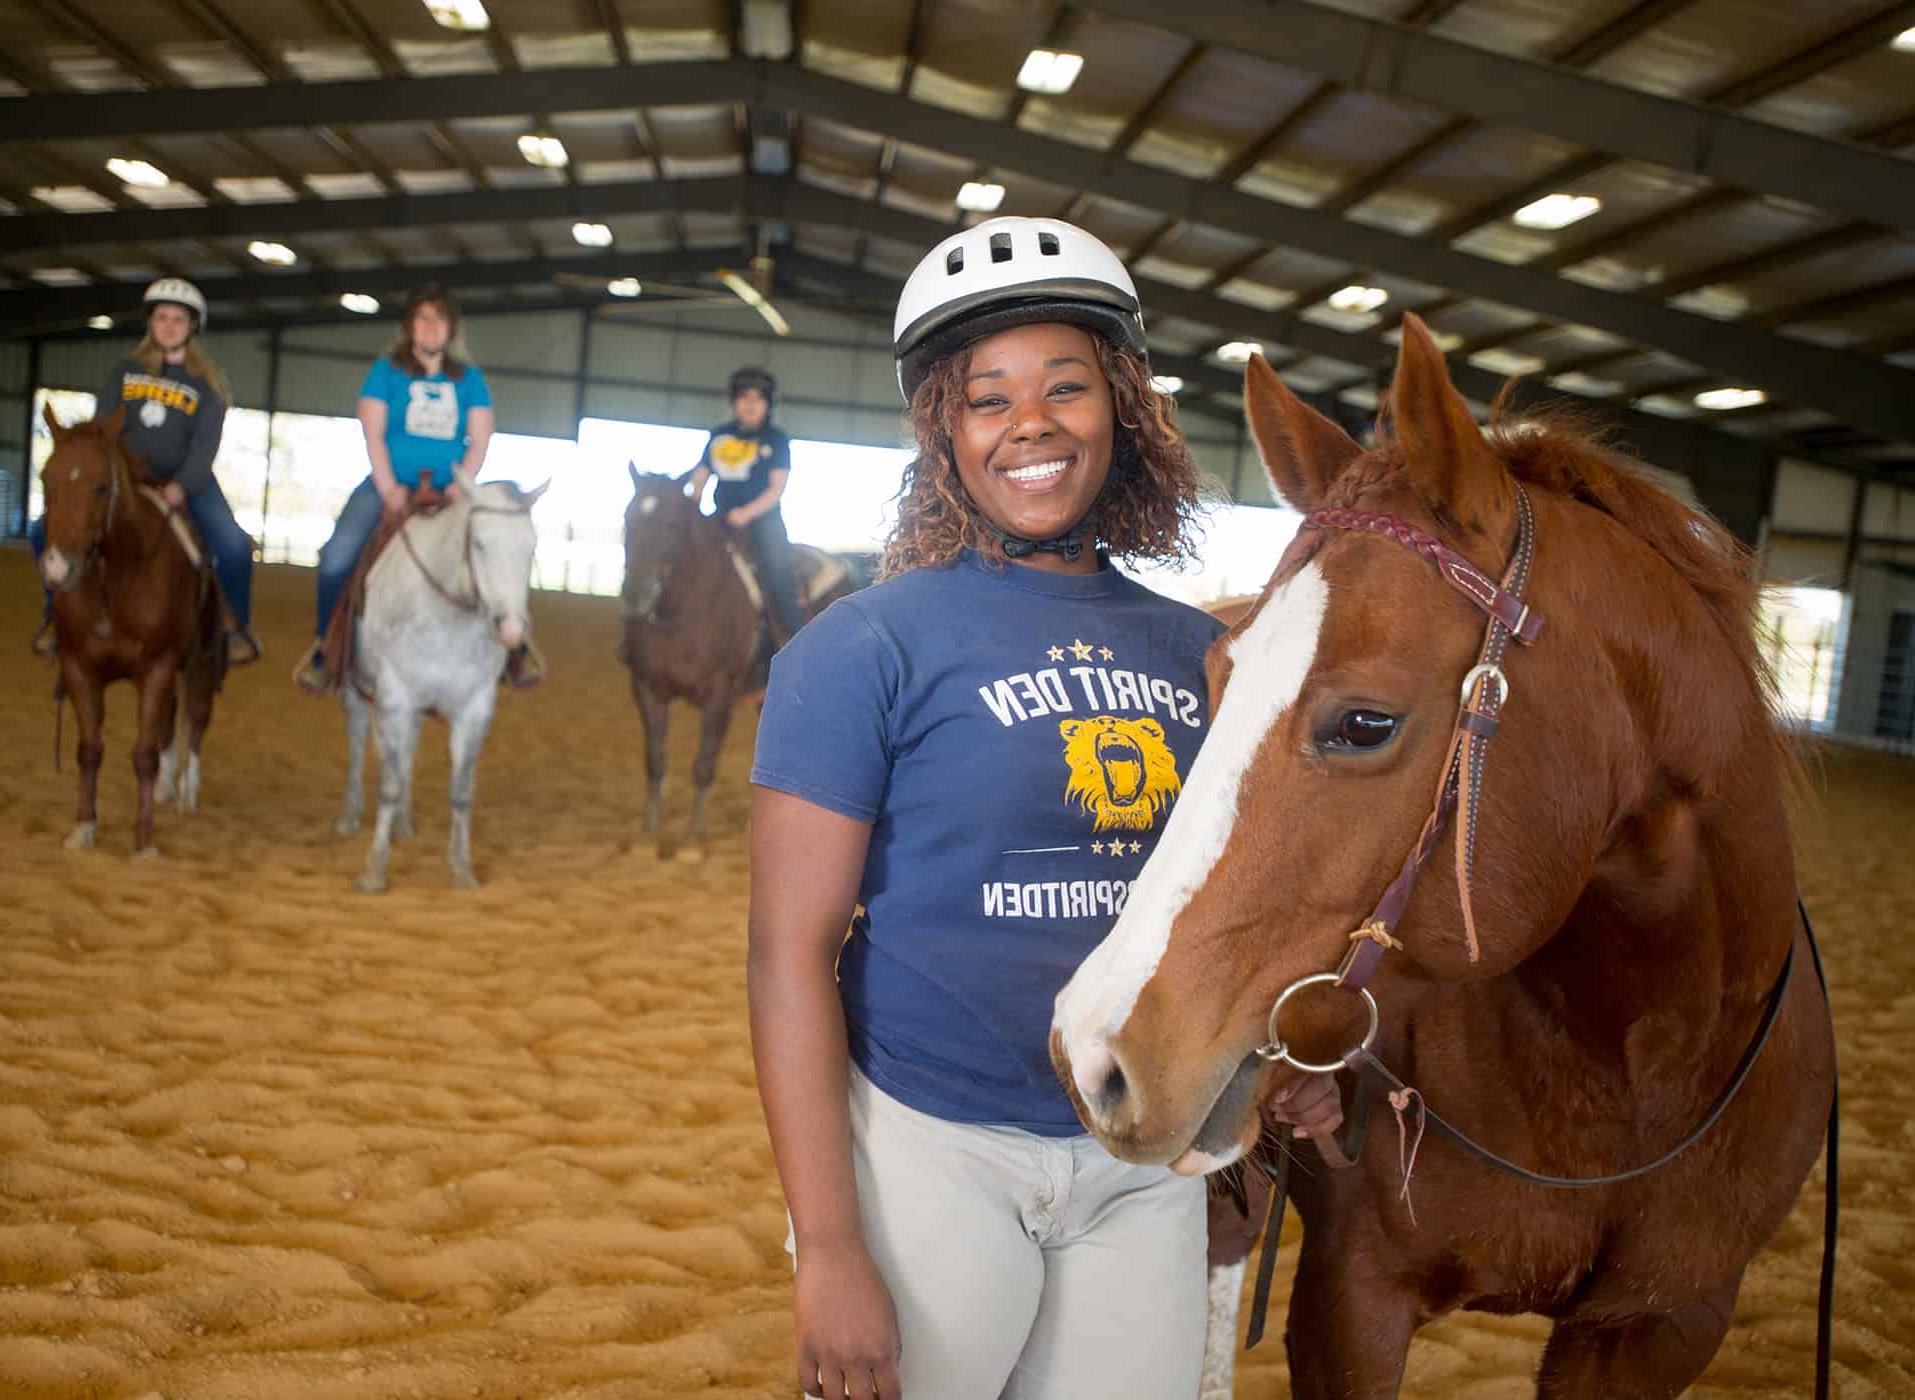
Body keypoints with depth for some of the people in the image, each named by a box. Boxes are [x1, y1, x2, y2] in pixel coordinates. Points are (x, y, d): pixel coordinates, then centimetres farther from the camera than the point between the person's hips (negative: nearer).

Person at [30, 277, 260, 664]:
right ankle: (58, 613, 11)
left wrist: (180, 487, -28)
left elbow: (205, 444, -11)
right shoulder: (124, 372, 7)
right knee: (47, 530, -12)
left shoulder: (206, 384, -1)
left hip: (186, 481, -2)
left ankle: (237, 624, -4)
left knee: (234, 545, -28)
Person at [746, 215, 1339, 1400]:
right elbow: (792, 954, -13)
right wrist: (830, 1251, -16)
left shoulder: (1195, 652, 4)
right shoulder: (869, 648, -10)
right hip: (931, 1152, -4)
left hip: (1144, 1162, 5)